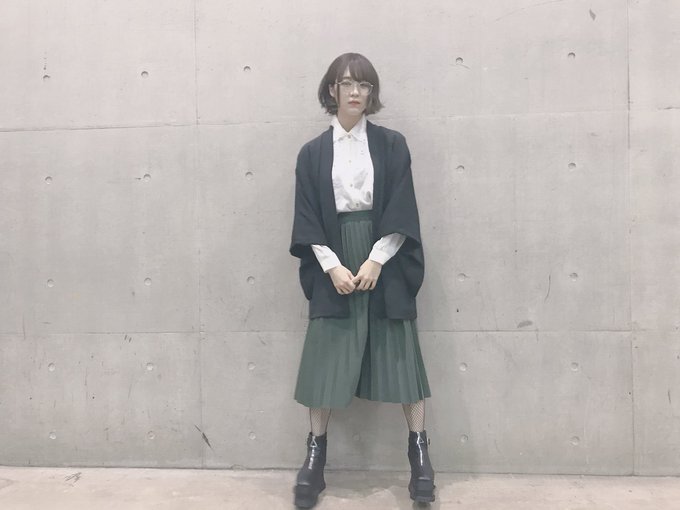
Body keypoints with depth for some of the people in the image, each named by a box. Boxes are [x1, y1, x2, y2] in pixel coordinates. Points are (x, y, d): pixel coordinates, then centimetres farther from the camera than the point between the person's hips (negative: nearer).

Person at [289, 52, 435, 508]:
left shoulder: (392, 145, 5)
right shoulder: (313, 153, 6)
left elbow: (402, 213, -2)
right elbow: (308, 220, 1)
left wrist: (375, 261, -13)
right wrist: (332, 267, -12)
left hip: (385, 262, 0)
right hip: (333, 265, 1)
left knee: (402, 355, 2)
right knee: (326, 360, 2)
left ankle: (420, 454, 16)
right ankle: (316, 457, 16)